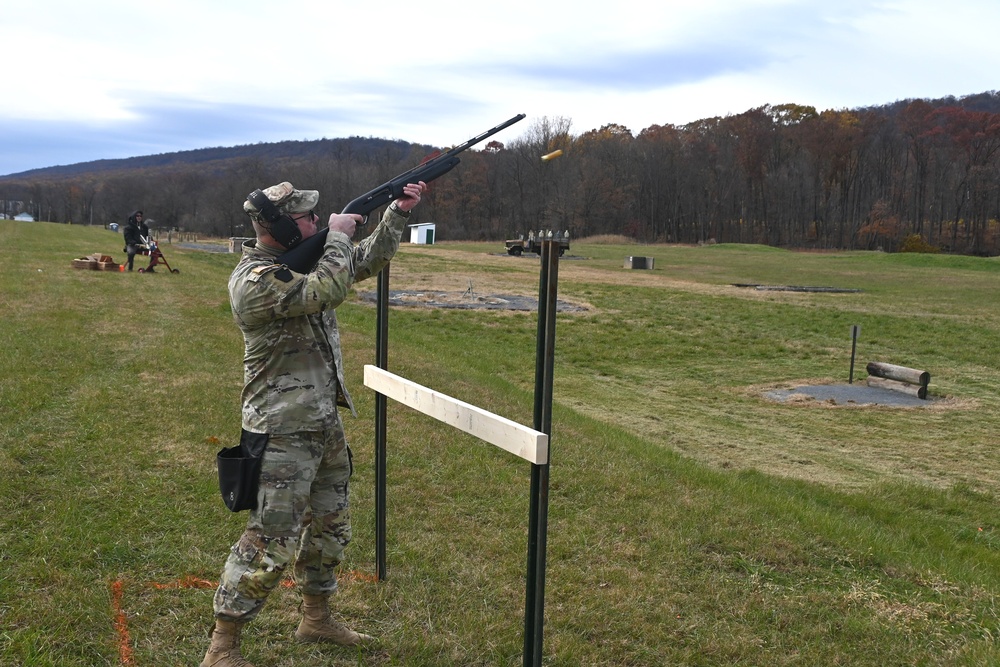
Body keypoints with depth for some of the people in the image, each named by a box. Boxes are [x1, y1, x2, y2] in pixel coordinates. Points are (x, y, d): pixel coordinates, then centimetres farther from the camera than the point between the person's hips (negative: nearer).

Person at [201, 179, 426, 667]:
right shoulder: (254, 279, -20)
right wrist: (338, 236, -16)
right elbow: (328, 292, -31)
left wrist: (397, 212, 10)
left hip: (325, 423, 9)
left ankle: (316, 619, 38)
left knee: (329, 526, 20)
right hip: (283, 434, -9)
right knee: (270, 542, -6)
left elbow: (367, 261, 19)